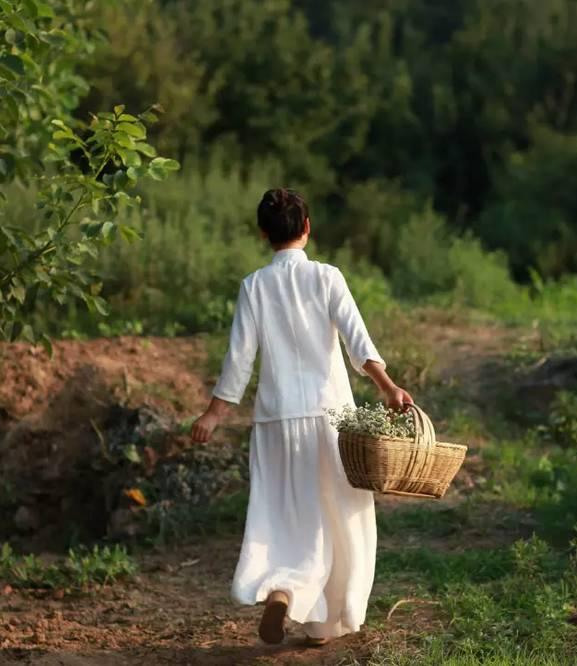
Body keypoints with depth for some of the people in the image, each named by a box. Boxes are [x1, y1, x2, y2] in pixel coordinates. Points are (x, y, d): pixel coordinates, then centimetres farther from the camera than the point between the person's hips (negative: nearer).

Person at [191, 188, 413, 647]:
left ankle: (279, 589, -22)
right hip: (328, 411, -1)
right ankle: (324, 622, 16)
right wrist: (388, 387, -18)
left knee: (280, 515, 6)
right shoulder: (326, 277, -2)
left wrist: (216, 412, 6)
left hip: (276, 417, 1)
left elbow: (240, 355, 0)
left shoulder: (254, 286, 1)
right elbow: (357, 339, -13)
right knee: (337, 517, 11)